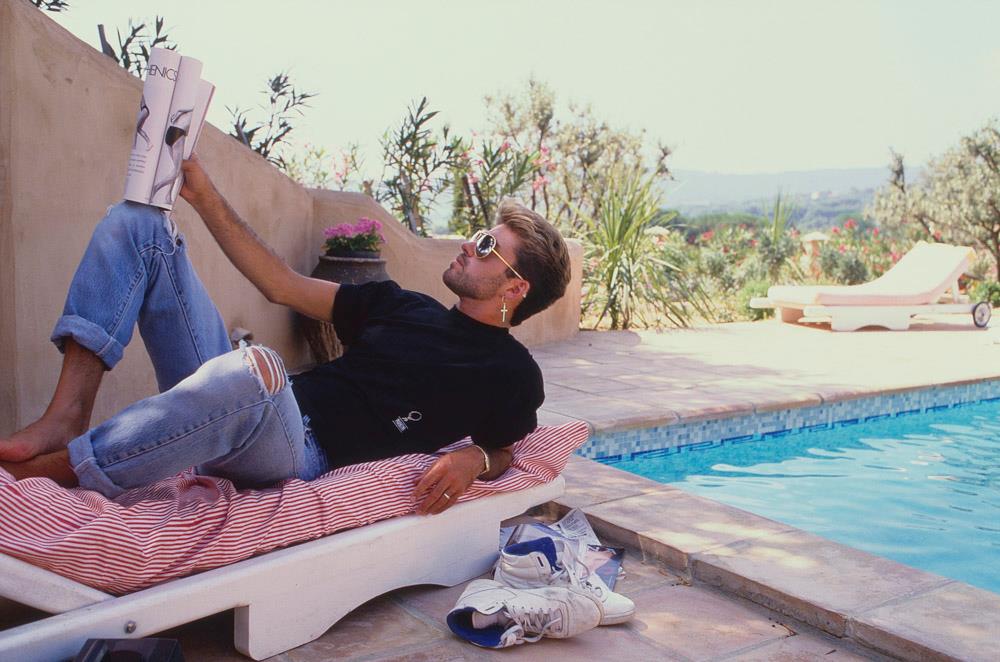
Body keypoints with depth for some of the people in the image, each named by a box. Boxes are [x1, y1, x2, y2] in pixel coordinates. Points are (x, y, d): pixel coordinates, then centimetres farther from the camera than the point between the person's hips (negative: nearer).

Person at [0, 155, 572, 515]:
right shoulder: (405, 307, 21)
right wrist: (204, 194, 18)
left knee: (253, 369, -46)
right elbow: (284, 287, 20)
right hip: (245, 412, 7)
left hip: (305, 454, -7)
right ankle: (67, 419, -18)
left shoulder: (512, 374, 5)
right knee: (137, 223, 2)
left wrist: (474, 460, -13)